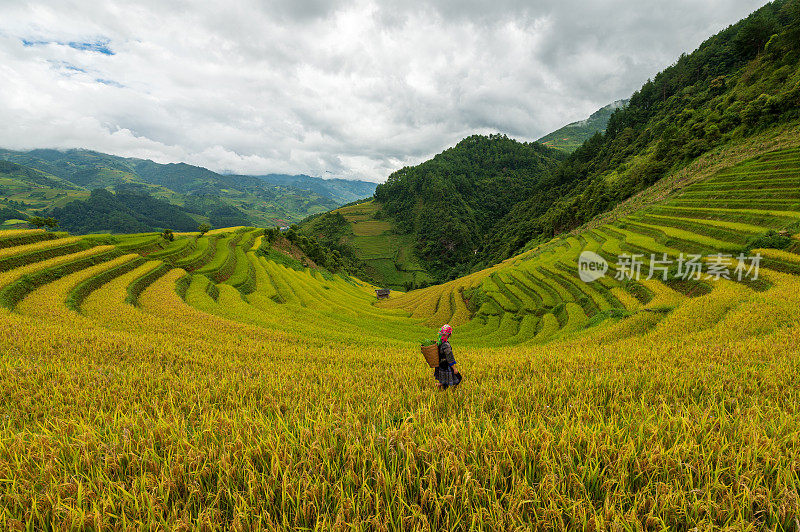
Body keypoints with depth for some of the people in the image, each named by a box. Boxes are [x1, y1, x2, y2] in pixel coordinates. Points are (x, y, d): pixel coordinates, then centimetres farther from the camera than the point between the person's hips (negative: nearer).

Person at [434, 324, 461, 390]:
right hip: (446, 367, -8)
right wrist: (454, 368, -14)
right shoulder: (446, 345, -29)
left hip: (440, 366, 8)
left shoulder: (439, 342, -4)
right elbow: (450, 358, -22)